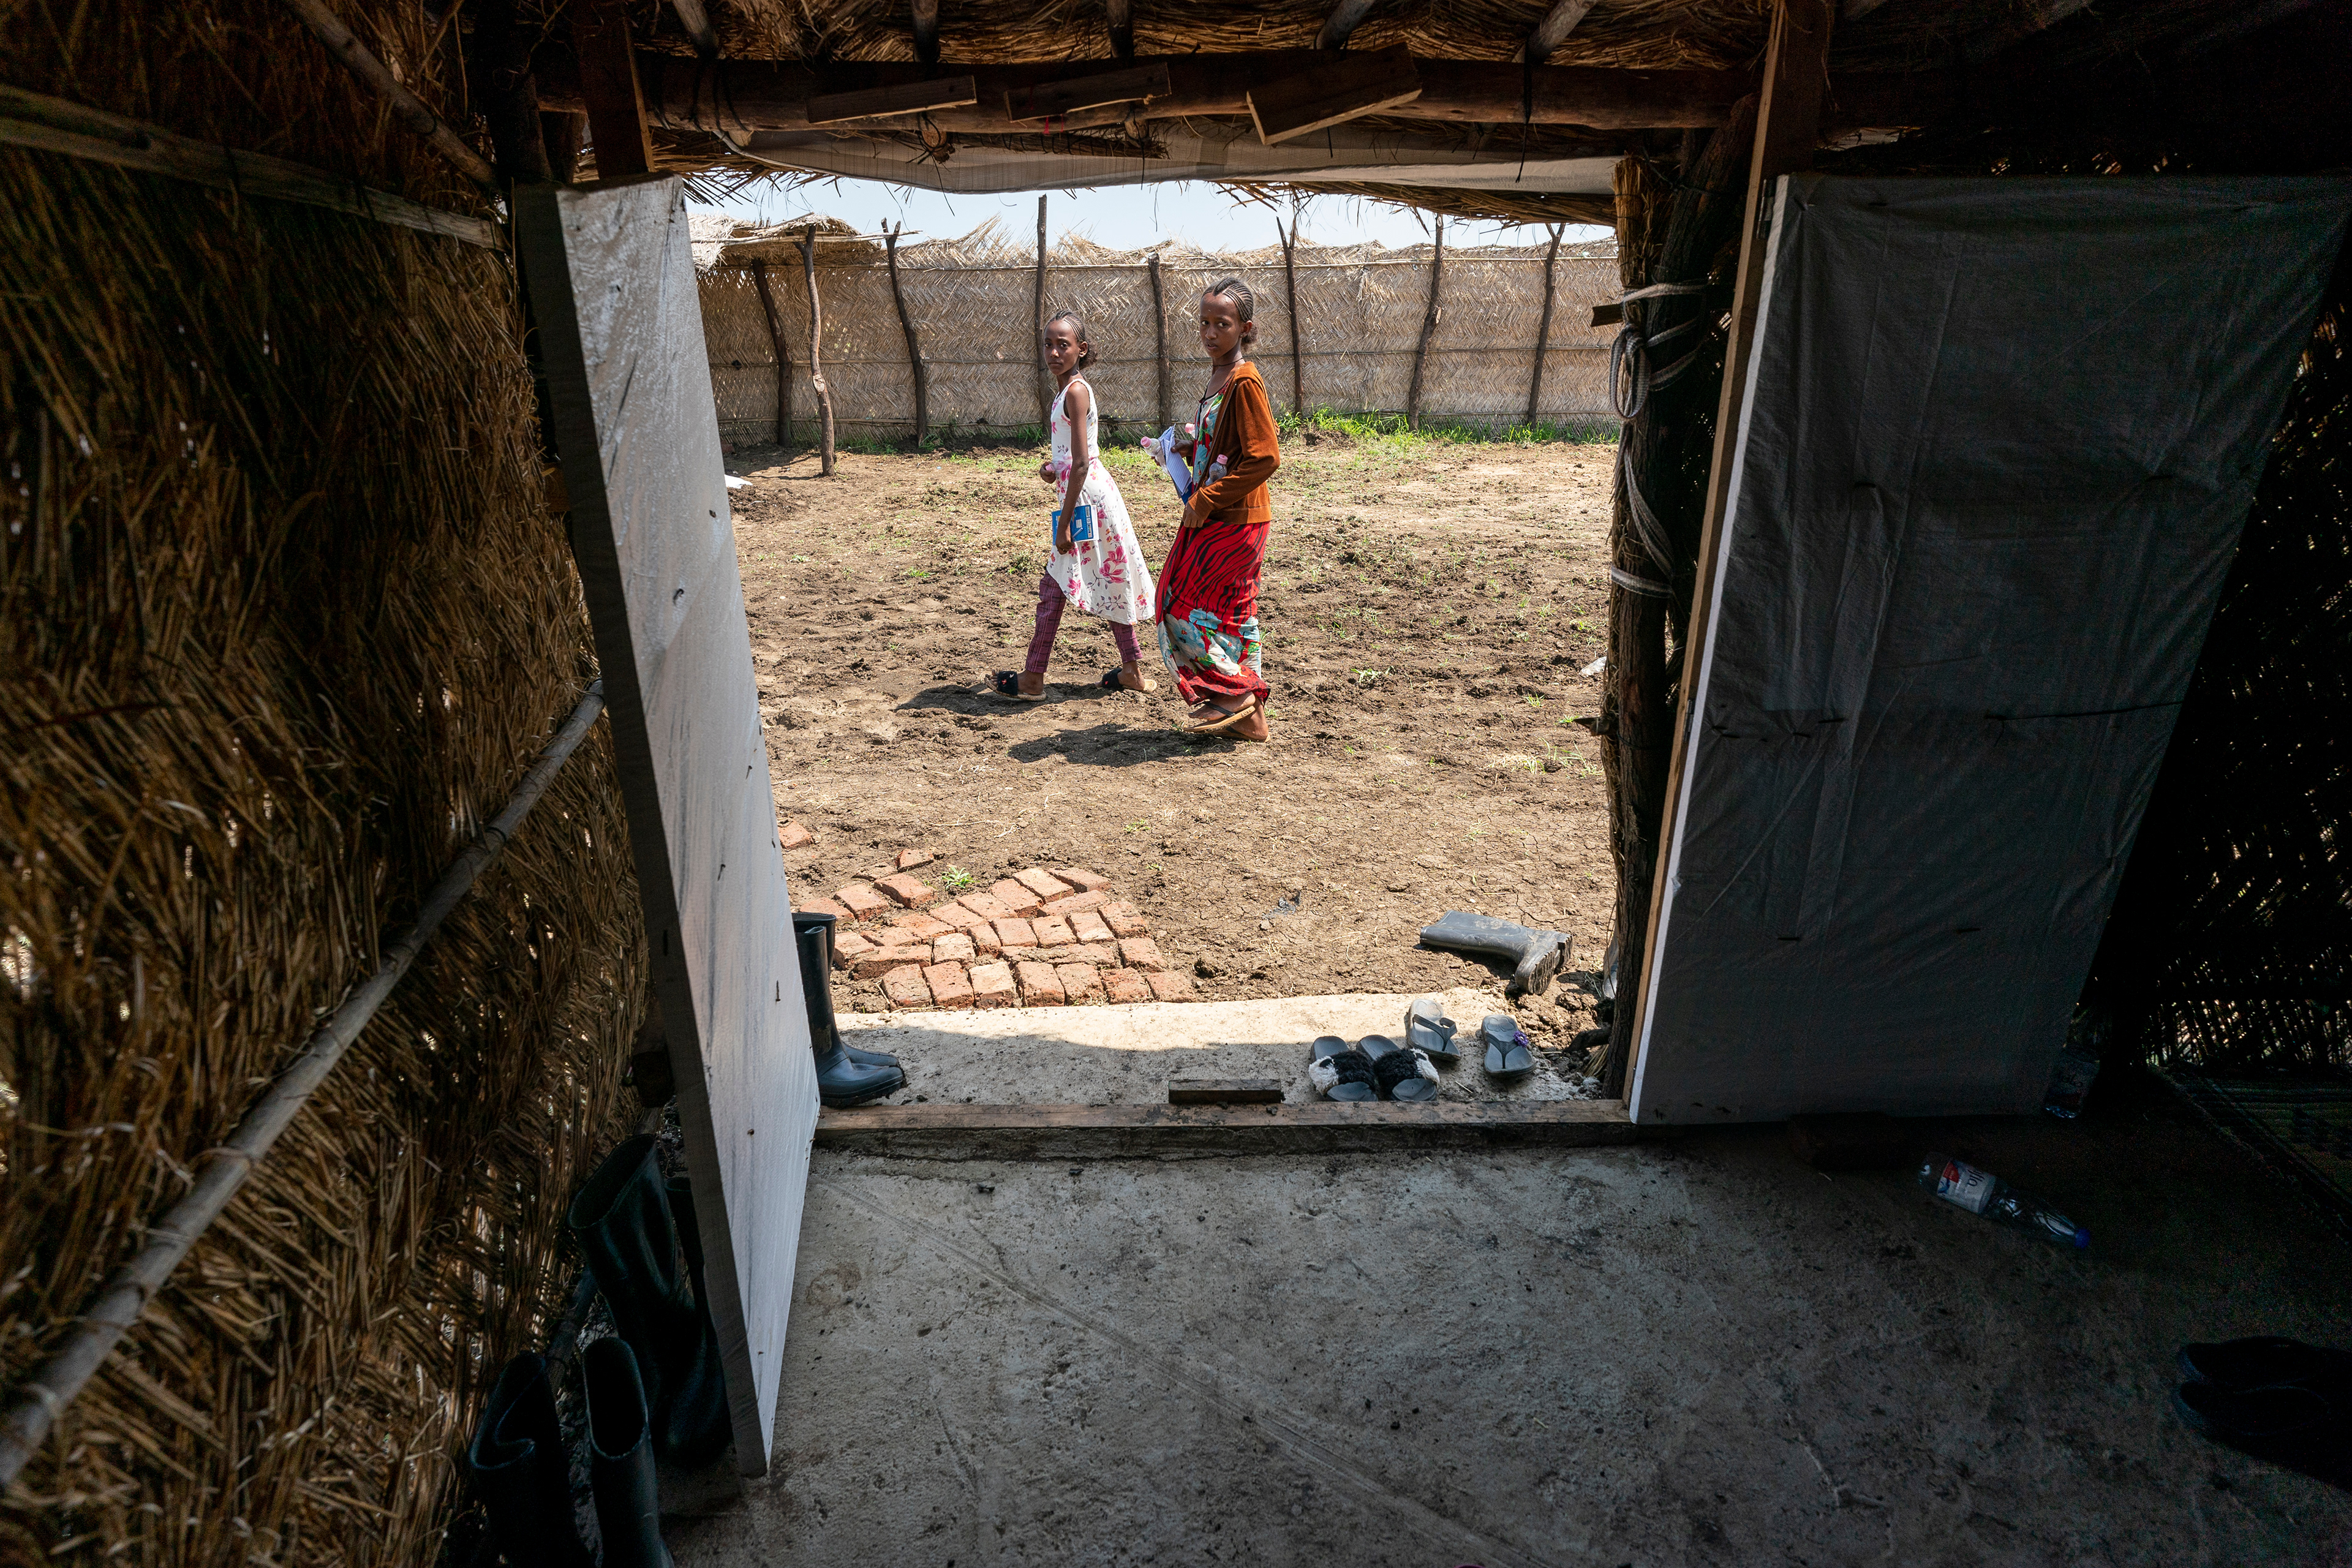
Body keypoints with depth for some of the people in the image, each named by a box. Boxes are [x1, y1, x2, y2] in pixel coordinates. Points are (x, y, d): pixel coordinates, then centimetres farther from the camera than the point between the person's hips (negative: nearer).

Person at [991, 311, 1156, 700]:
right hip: (1093, 493, 10)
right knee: (1107, 581, 14)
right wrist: (1054, 467, 4)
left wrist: (1064, 523, -20)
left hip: (1086, 496, -10)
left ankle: (1032, 680, 1)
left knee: (1054, 585, -5)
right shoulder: (1073, 389, 14)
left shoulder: (1075, 391, -15)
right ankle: (1133, 671, 21)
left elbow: (1081, 464, -21)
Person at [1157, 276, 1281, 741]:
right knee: (1231, 611, 12)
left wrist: (1205, 501, -19)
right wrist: (1190, 449, 7)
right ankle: (1247, 718, 20)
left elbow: (1264, 459, -23)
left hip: (1236, 522, -10)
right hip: (1213, 516, 10)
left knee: (1191, 604, -4)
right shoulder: (1219, 376, 13)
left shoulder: (1245, 381, -16)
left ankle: (1232, 696, 9)